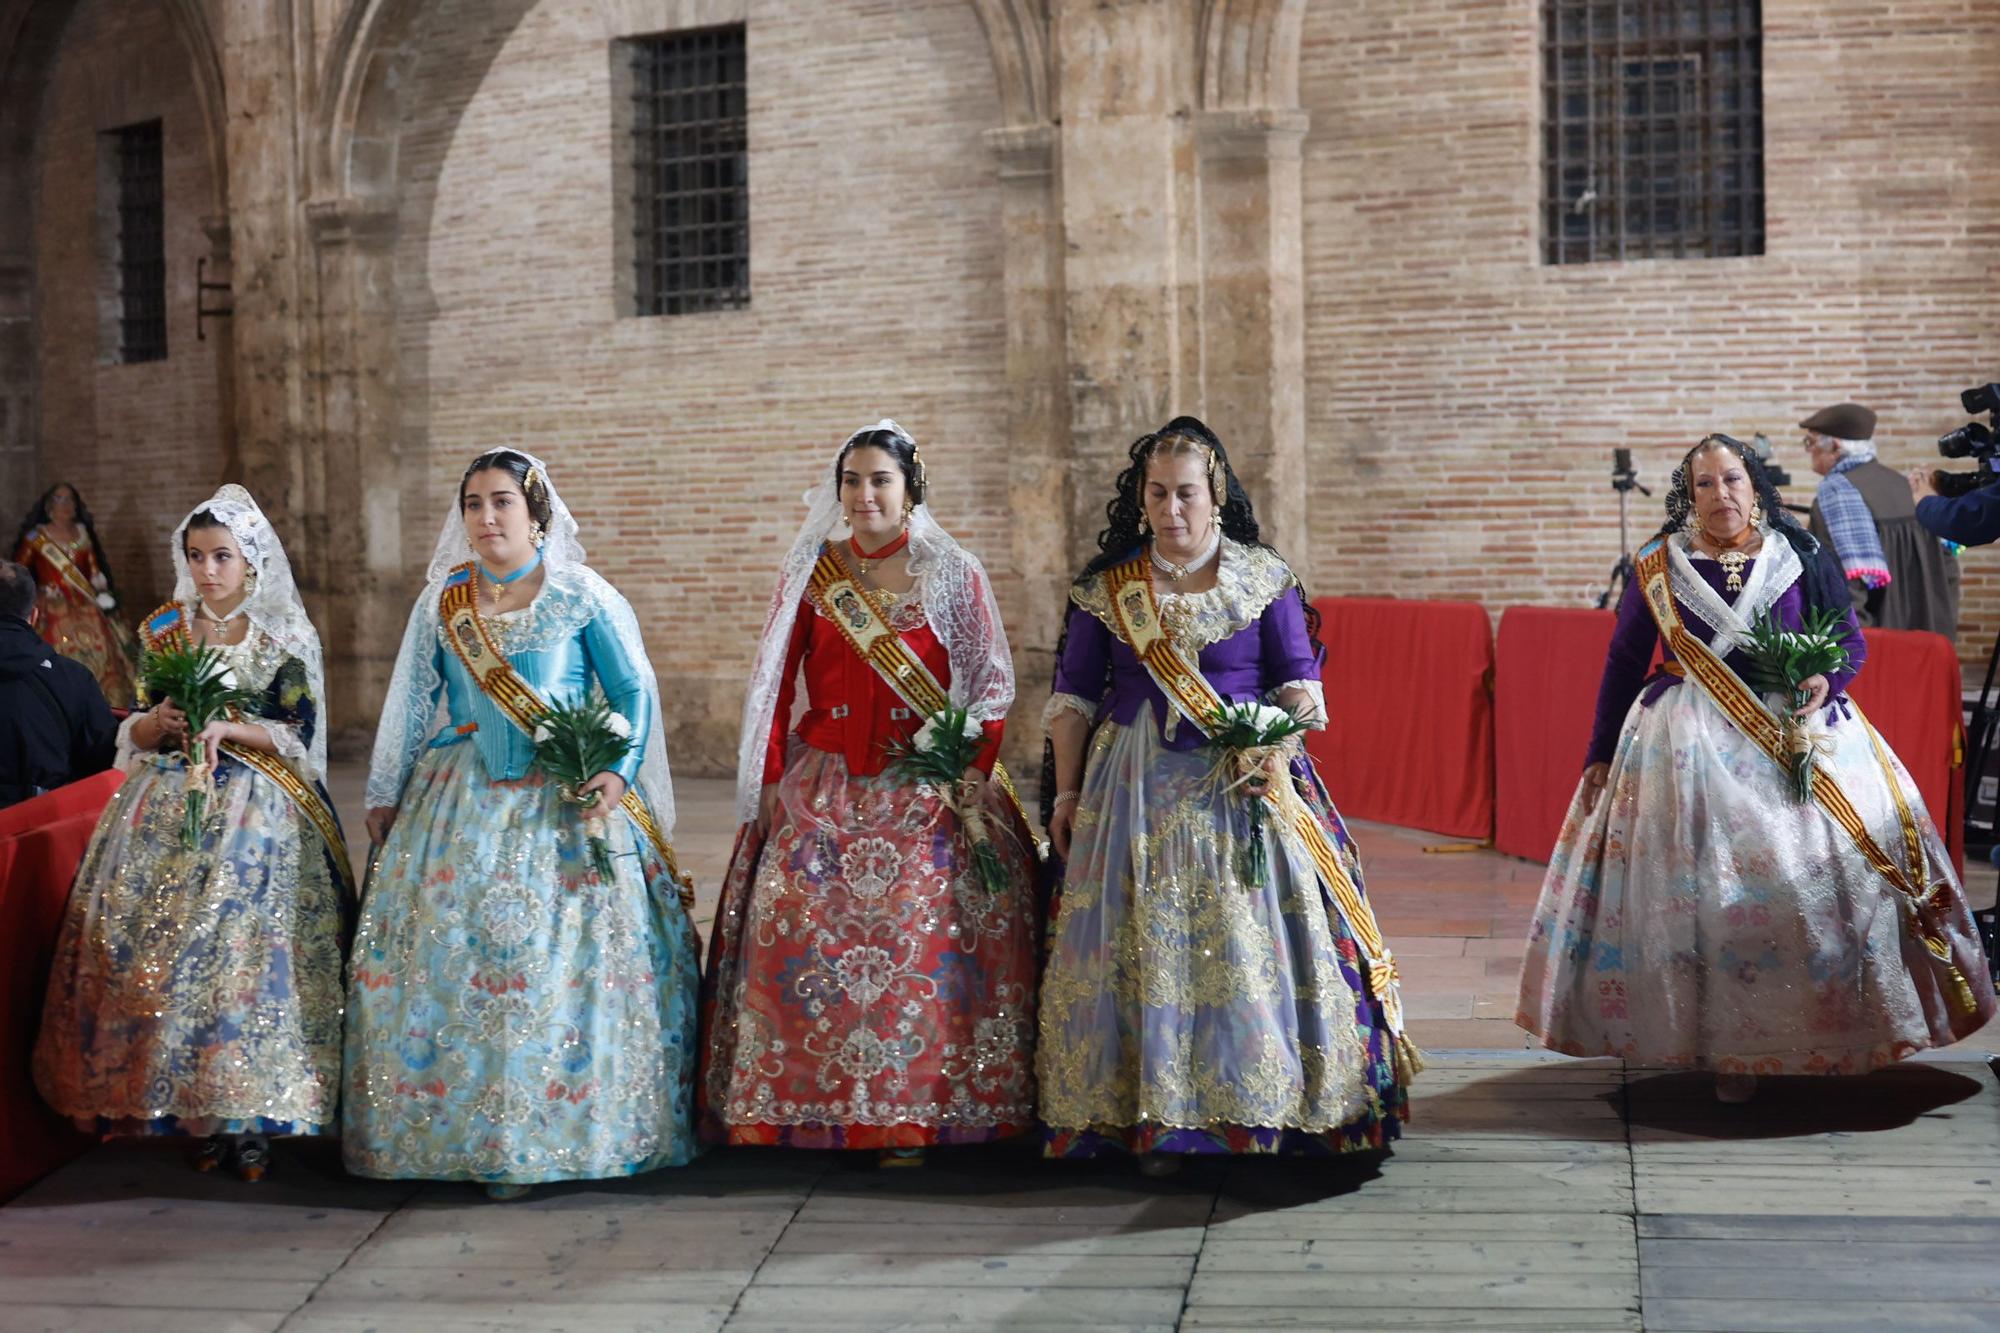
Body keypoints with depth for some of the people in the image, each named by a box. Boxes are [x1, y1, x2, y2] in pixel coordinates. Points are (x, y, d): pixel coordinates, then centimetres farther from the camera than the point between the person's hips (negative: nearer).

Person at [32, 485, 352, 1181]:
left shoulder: (282, 639, 3)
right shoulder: (166, 632, 13)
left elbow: (298, 733, -3)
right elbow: (135, 736, 15)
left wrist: (226, 727, -17)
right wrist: (159, 722, -7)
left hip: (255, 811, -3)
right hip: (170, 807, 4)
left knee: (246, 947, -15)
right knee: (155, 942, -8)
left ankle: (249, 1119, -8)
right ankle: (191, 1110, 0)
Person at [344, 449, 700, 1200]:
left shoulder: (584, 598, -1)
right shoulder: (441, 604, 10)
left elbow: (635, 692, -1)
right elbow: (411, 706, 16)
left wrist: (619, 771, -16)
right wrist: (384, 795, 17)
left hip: (567, 806, -3)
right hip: (462, 808, 3)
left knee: (568, 962, -7)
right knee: (450, 958, -1)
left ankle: (566, 1131, 1)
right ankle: (476, 1133, 7)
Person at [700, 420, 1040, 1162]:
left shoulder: (953, 575, 3)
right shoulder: (809, 574, 8)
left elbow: (992, 685, 1)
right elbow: (774, 686, 7)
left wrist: (970, 776, -8)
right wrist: (771, 780, 1)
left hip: (927, 791, -1)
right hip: (824, 788, 2)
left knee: (922, 931, -8)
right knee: (798, 922, -7)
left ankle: (909, 1115, 0)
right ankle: (798, 1110, 2)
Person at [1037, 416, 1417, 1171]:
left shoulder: (1265, 579, 2)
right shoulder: (1105, 587, 6)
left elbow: (1299, 680, 2)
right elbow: (1074, 696, 9)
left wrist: (1279, 750, -16)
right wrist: (1067, 792, 5)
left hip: (1244, 786, -1)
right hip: (1137, 790, 1)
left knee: (1253, 939, -4)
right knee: (1143, 945, -1)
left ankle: (1265, 1109, 5)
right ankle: (1153, 1118, 4)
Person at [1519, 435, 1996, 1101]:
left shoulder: (1802, 557, 4)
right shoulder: (1659, 566, 4)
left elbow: (1850, 639, 8)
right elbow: (1624, 661, 10)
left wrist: (1827, 679, -14)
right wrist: (1601, 754, 9)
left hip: (1803, 737, 1)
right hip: (1691, 745, 0)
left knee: (1820, 875, -7)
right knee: (1702, 890, -7)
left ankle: (1832, 1037, 7)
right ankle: (1728, 1050, 2)